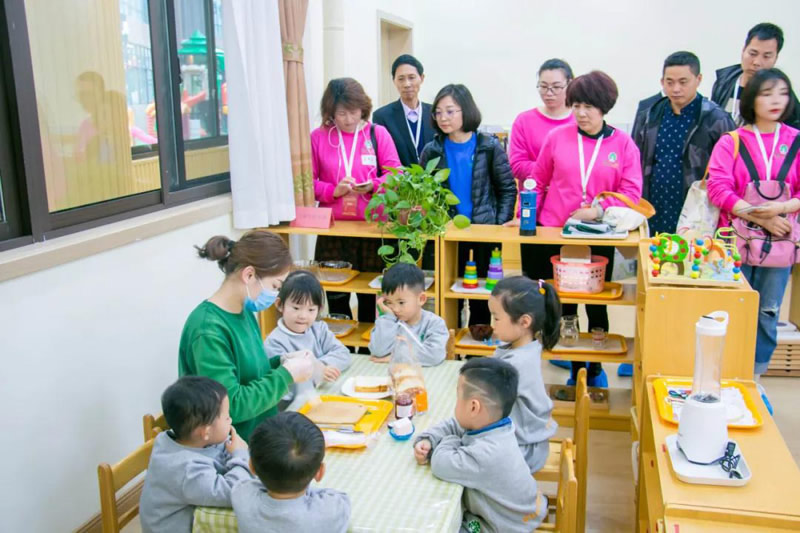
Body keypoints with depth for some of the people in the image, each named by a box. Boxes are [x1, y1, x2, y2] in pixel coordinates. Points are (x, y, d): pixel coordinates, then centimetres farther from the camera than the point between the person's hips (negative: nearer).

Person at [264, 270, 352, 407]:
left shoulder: (319, 329, 11)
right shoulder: (274, 343, -7)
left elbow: (343, 355, 3)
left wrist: (320, 366, -13)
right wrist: (315, 373, -27)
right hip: (291, 405, -5)